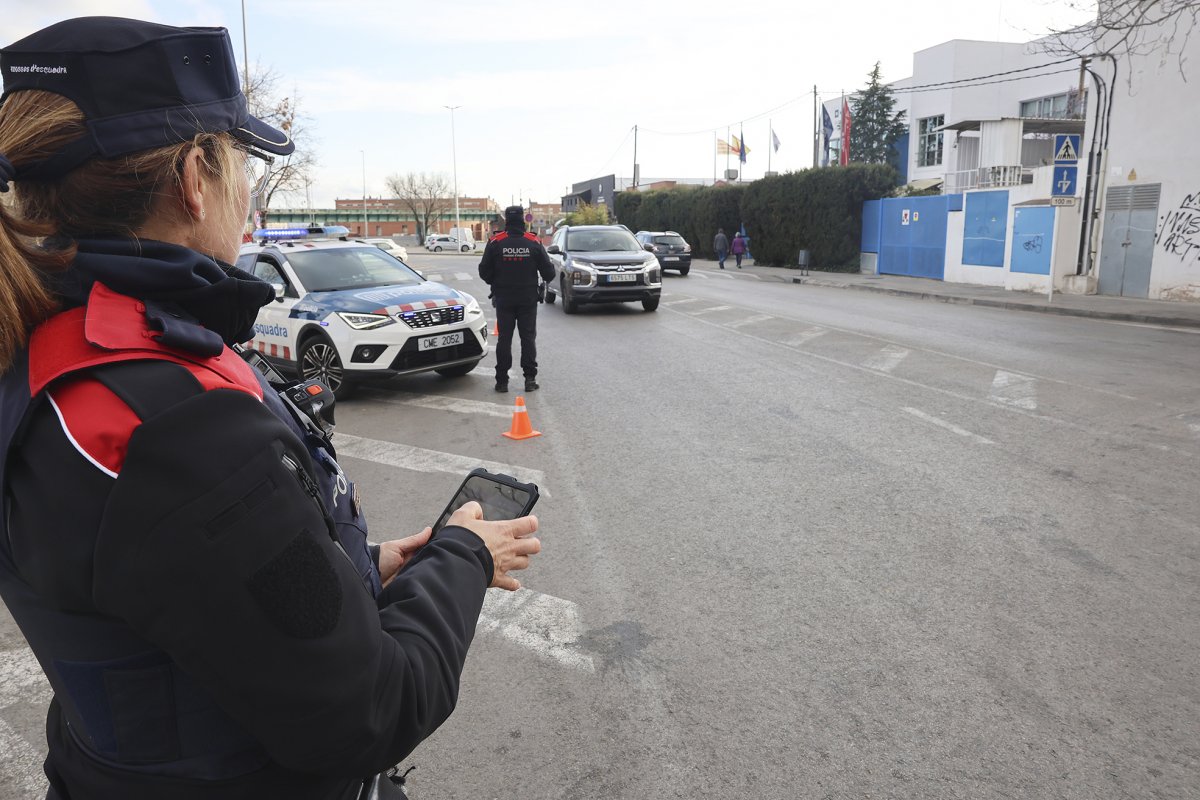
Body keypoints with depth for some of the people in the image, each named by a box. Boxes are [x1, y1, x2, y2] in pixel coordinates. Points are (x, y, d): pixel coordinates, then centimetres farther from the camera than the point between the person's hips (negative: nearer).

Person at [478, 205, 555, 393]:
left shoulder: (495, 243, -6)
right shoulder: (534, 243, -5)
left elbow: (484, 272, -3)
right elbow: (548, 272, -1)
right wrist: (545, 281, 22)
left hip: (503, 298, 0)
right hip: (528, 298, 0)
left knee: (504, 338, 6)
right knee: (528, 337, 7)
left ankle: (502, 380, 6)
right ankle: (530, 379, 5)